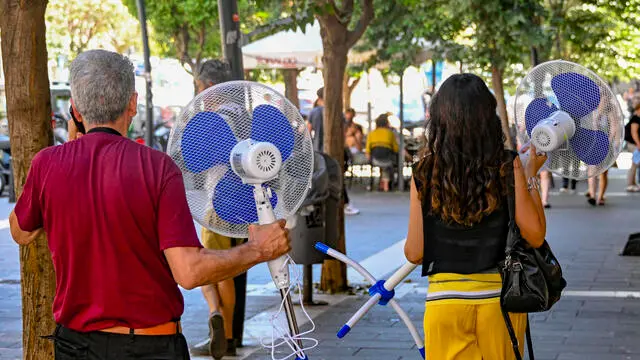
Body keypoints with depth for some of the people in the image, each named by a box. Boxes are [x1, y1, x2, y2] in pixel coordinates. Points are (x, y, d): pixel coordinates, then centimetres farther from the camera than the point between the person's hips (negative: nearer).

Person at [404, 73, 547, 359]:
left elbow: (415, 253, -3)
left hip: (443, 300, 0)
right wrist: (531, 174, 2)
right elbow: (535, 235, -9)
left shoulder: (425, 175, -7)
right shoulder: (508, 168, -8)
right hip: (500, 297, 1)